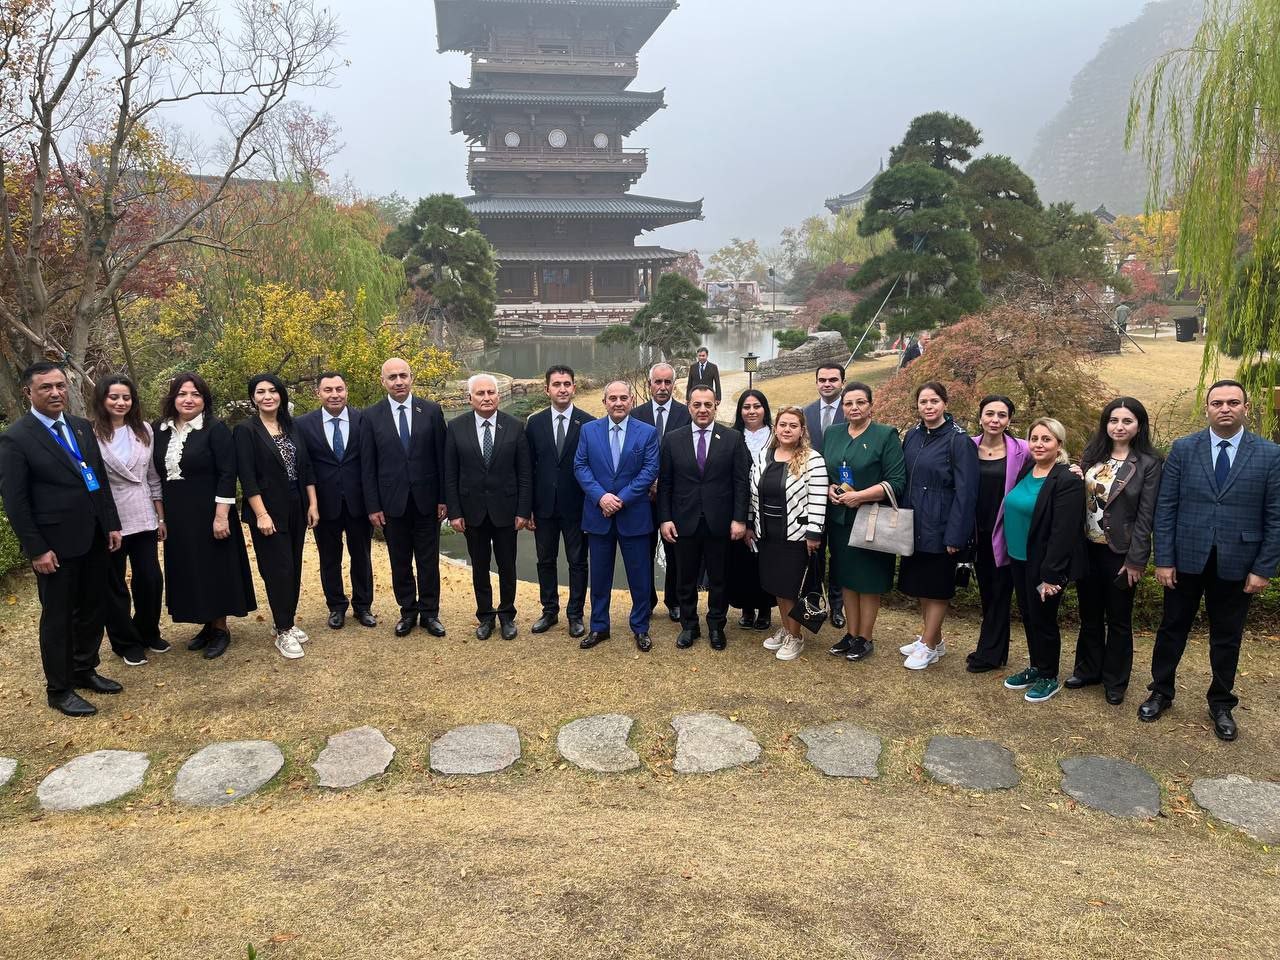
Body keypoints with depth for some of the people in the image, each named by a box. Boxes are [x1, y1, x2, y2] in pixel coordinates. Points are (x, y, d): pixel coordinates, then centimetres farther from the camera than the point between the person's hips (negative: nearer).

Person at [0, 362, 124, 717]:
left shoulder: (82, 427, 8)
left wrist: (112, 525, 8)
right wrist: (37, 550, -14)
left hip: (94, 539, 6)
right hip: (56, 545, -6)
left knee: (93, 610, 16)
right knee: (57, 617, 7)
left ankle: (85, 670, 34)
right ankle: (59, 690, 21)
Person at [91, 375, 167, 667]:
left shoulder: (144, 430, 4)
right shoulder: (91, 434, -9)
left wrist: (160, 516, 10)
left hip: (143, 519, 3)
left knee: (151, 579, 8)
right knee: (114, 585, 10)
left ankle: (148, 633, 30)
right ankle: (127, 642, 25)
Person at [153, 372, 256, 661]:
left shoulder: (215, 429, -10)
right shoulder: (162, 431, 7)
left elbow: (227, 475, -14)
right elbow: (159, 474, 12)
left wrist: (221, 516, -19)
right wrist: (161, 516, 10)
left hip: (209, 515, -6)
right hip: (176, 518, 6)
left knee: (215, 569, 3)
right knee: (188, 571, 12)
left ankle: (220, 629, 16)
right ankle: (206, 625, 25)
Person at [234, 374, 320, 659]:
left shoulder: (291, 428, 8)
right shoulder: (246, 430, -7)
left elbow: (306, 468, 10)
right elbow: (247, 477, -13)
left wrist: (312, 504, 4)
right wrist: (261, 514, -18)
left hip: (297, 509, 5)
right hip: (269, 511, -5)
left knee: (294, 568, 10)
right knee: (278, 570, -2)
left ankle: (286, 621, 24)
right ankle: (283, 632, 9)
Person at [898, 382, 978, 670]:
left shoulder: (958, 441, -13)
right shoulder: (912, 436, 5)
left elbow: (965, 492, -15)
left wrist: (955, 536, -18)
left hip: (940, 527, -6)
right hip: (914, 525, 6)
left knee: (936, 586, 5)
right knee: (920, 583, 16)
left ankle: (929, 646, 17)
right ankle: (932, 638, 31)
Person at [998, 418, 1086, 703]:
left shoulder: (1068, 481, -19)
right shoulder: (1025, 470, 4)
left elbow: (1063, 532, -21)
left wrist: (1050, 575, -21)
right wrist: (1009, 551, 8)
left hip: (1044, 564, -7)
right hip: (1019, 559, 7)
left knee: (1043, 618, 7)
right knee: (1028, 616, 18)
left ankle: (1050, 678, 25)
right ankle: (1036, 667, 36)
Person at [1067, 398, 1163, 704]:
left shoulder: (1148, 463, -9)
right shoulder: (1092, 455, 4)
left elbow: (1145, 515, -11)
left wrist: (1135, 560, -13)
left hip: (1119, 552, -4)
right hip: (1087, 548, 4)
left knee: (1118, 619, 10)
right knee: (1089, 614, 16)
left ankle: (1115, 681, 25)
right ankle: (1088, 669, 32)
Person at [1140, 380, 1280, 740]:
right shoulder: (1183, 449, -2)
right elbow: (1165, 508, -3)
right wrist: (1163, 560, -6)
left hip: (1236, 564, 0)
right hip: (1186, 559, 0)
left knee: (1227, 638, 13)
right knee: (1172, 629, 13)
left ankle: (1221, 704, 30)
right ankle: (1161, 692, 30)